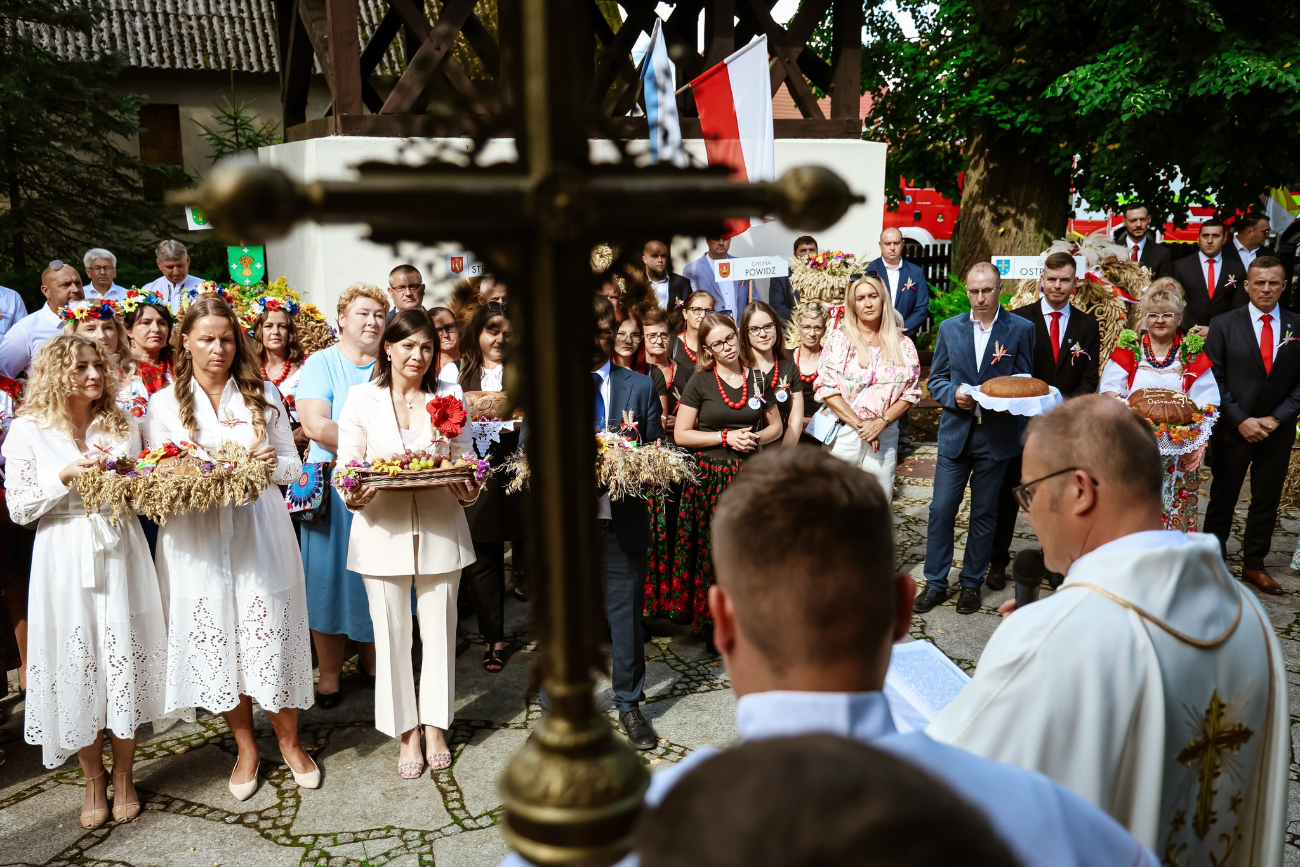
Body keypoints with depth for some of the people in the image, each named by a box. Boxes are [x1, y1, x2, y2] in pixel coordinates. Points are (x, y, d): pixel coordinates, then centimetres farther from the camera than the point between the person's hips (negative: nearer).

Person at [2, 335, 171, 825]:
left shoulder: (122, 427, 8)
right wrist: (66, 476, -15)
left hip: (121, 556, 2)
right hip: (65, 561, -2)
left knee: (124, 659, 4)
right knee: (78, 666, 5)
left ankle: (123, 776, 20)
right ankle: (93, 779, 23)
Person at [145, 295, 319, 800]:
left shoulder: (263, 395, 8)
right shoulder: (164, 403, 6)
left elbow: (293, 466, 9)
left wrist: (271, 464, -13)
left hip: (259, 535, 0)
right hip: (197, 540, 0)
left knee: (272, 635, 1)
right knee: (217, 641, 6)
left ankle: (288, 741, 20)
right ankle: (246, 747, 24)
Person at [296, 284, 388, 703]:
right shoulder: (321, 363, -2)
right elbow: (316, 425, -16)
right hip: (334, 488, -3)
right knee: (332, 575, 3)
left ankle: (373, 658, 26)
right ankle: (330, 671, 16)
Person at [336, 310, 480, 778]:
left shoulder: (450, 397, 5)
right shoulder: (362, 397, 2)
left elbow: (465, 459, 7)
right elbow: (347, 461, 1)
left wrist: (468, 490, -13)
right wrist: (352, 494, -19)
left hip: (440, 528, 1)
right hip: (383, 530, -1)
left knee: (439, 629, 9)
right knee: (392, 633, 6)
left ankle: (435, 728, 26)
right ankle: (407, 734, 22)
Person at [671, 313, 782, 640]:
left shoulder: (758, 379, 8)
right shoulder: (700, 382, -1)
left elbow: (776, 426, 16)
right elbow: (680, 435, -3)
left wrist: (756, 438, -6)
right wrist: (727, 437, -11)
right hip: (711, 476, -2)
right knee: (715, 553, 0)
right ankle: (713, 624, 12)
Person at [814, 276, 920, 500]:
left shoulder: (902, 344, 6)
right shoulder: (839, 338, 0)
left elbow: (911, 392, 5)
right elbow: (826, 387, -6)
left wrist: (881, 422, -10)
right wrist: (859, 424, -12)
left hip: (885, 435, 2)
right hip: (844, 432, -1)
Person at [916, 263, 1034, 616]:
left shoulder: (1020, 329, 0)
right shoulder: (949, 328, 7)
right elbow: (936, 379, 9)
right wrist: (954, 395, -11)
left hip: (997, 436, -1)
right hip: (955, 432, 2)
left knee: (984, 512, 8)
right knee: (941, 509, 0)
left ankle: (972, 583, 21)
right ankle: (935, 583, 12)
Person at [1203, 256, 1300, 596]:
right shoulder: (1224, 324, -4)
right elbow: (1214, 380, -6)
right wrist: (1240, 420, -13)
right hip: (1233, 428, -2)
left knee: (1267, 500, 11)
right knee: (1223, 498, 8)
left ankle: (1254, 564, 24)